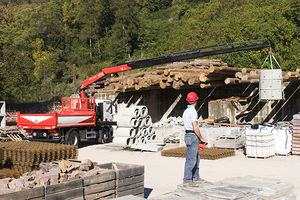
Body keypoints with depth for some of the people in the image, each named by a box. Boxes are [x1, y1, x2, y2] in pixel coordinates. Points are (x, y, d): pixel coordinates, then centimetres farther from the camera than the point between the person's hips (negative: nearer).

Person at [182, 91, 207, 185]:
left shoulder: (186, 111, 14)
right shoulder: (193, 111, -15)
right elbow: (195, 128, -20)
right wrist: (201, 138, -9)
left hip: (188, 135, 10)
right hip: (193, 136, -10)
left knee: (196, 158, 17)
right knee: (191, 159, -6)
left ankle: (196, 177, 25)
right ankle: (187, 180, -2)